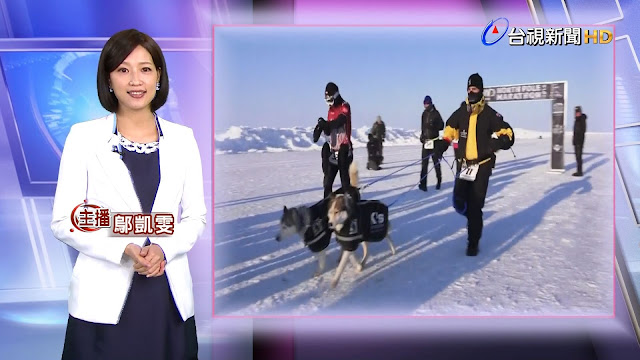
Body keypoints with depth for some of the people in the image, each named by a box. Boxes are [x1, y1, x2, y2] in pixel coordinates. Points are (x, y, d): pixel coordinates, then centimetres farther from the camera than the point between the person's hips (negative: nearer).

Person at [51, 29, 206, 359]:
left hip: (169, 298, 2)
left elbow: (195, 217, 7)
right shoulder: (84, 136, 0)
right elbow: (63, 221, -3)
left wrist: (164, 249, -12)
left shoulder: (182, 138, 5)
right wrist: (124, 250, -16)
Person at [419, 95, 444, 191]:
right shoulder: (424, 114, 13)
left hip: (434, 140, -5)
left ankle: (439, 181, 16)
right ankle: (423, 183, -1)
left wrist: (433, 126, -23)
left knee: (436, 162, 2)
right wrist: (422, 135, 7)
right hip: (425, 140, 5)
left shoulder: (435, 113, -5)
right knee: (424, 163, 0)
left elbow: (441, 126, -8)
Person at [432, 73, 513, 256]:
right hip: (464, 164, 3)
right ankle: (473, 216, 29)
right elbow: (450, 128, 24)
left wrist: (500, 141, -25)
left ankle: (473, 242, 12)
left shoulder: (489, 114, -5)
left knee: (475, 206, -3)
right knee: (460, 202, -6)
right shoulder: (460, 112, 6)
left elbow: (507, 132, -4)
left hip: (482, 165, -3)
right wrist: (443, 143, 11)